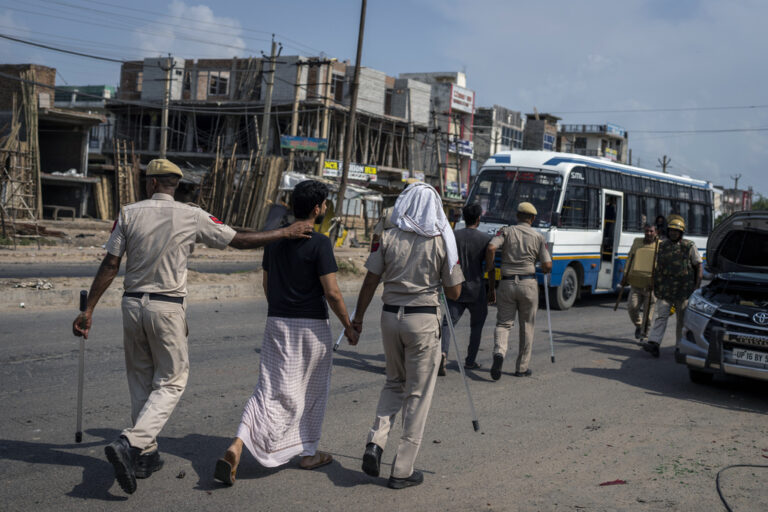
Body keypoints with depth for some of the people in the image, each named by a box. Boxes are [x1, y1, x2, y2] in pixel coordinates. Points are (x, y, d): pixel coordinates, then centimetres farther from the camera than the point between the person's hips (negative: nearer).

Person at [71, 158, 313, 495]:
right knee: (170, 382, 5)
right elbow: (240, 241, 1)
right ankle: (130, 443, -14)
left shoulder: (129, 213, 1)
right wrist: (285, 233, 11)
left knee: (140, 382, 16)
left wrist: (88, 310, 2)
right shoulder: (192, 217, -5)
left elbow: (109, 265, -2)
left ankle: (145, 455, 22)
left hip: (132, 304, 3)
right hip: (167, 307, -3)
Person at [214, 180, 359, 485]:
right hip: (311, 326, -5)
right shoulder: (319, 243, -14)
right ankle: (309, 453, 26)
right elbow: (331, 293, -15)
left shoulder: (274, 239, 7)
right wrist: (349, 326, -3)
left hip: (277, 323, 5)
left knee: (271, 391, 3)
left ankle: (235, 449, -13)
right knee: (313, 391, 14)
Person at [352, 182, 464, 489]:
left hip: (391, 316, 3)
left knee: (394, 382, 22)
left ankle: (375, 442, 2)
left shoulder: (388, 238, 0)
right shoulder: (441, 242, -4)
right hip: (424, 319, -3)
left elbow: (370, 282, 2)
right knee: (418, 393, 6)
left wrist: (358, 317, 12)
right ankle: (402, 470, 9)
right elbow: (454, 293, -1)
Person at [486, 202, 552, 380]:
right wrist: (544, 268, 24)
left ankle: (499, 353, -21)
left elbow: (491, 248, -12)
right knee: (527, 326, 13)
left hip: (506, 283, 1)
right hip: (528, 284, -1)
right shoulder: (538, 237, 5)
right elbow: (547, 267, -3)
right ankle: (522, 367, 17)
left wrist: (491, 283, -5)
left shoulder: (506, 231, 6)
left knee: (503, 323, 8)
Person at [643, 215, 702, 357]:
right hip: (664, 291, 2)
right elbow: (658, 266, 19)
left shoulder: (689, 246, 0)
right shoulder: (662, 245, 9)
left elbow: (699, 267, 2)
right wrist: (655, 284, 17)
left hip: (683, 291, -2)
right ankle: (654, 343, -18)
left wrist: (697, 287, -5)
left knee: (682, 319, 7)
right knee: (660, 316, -9)